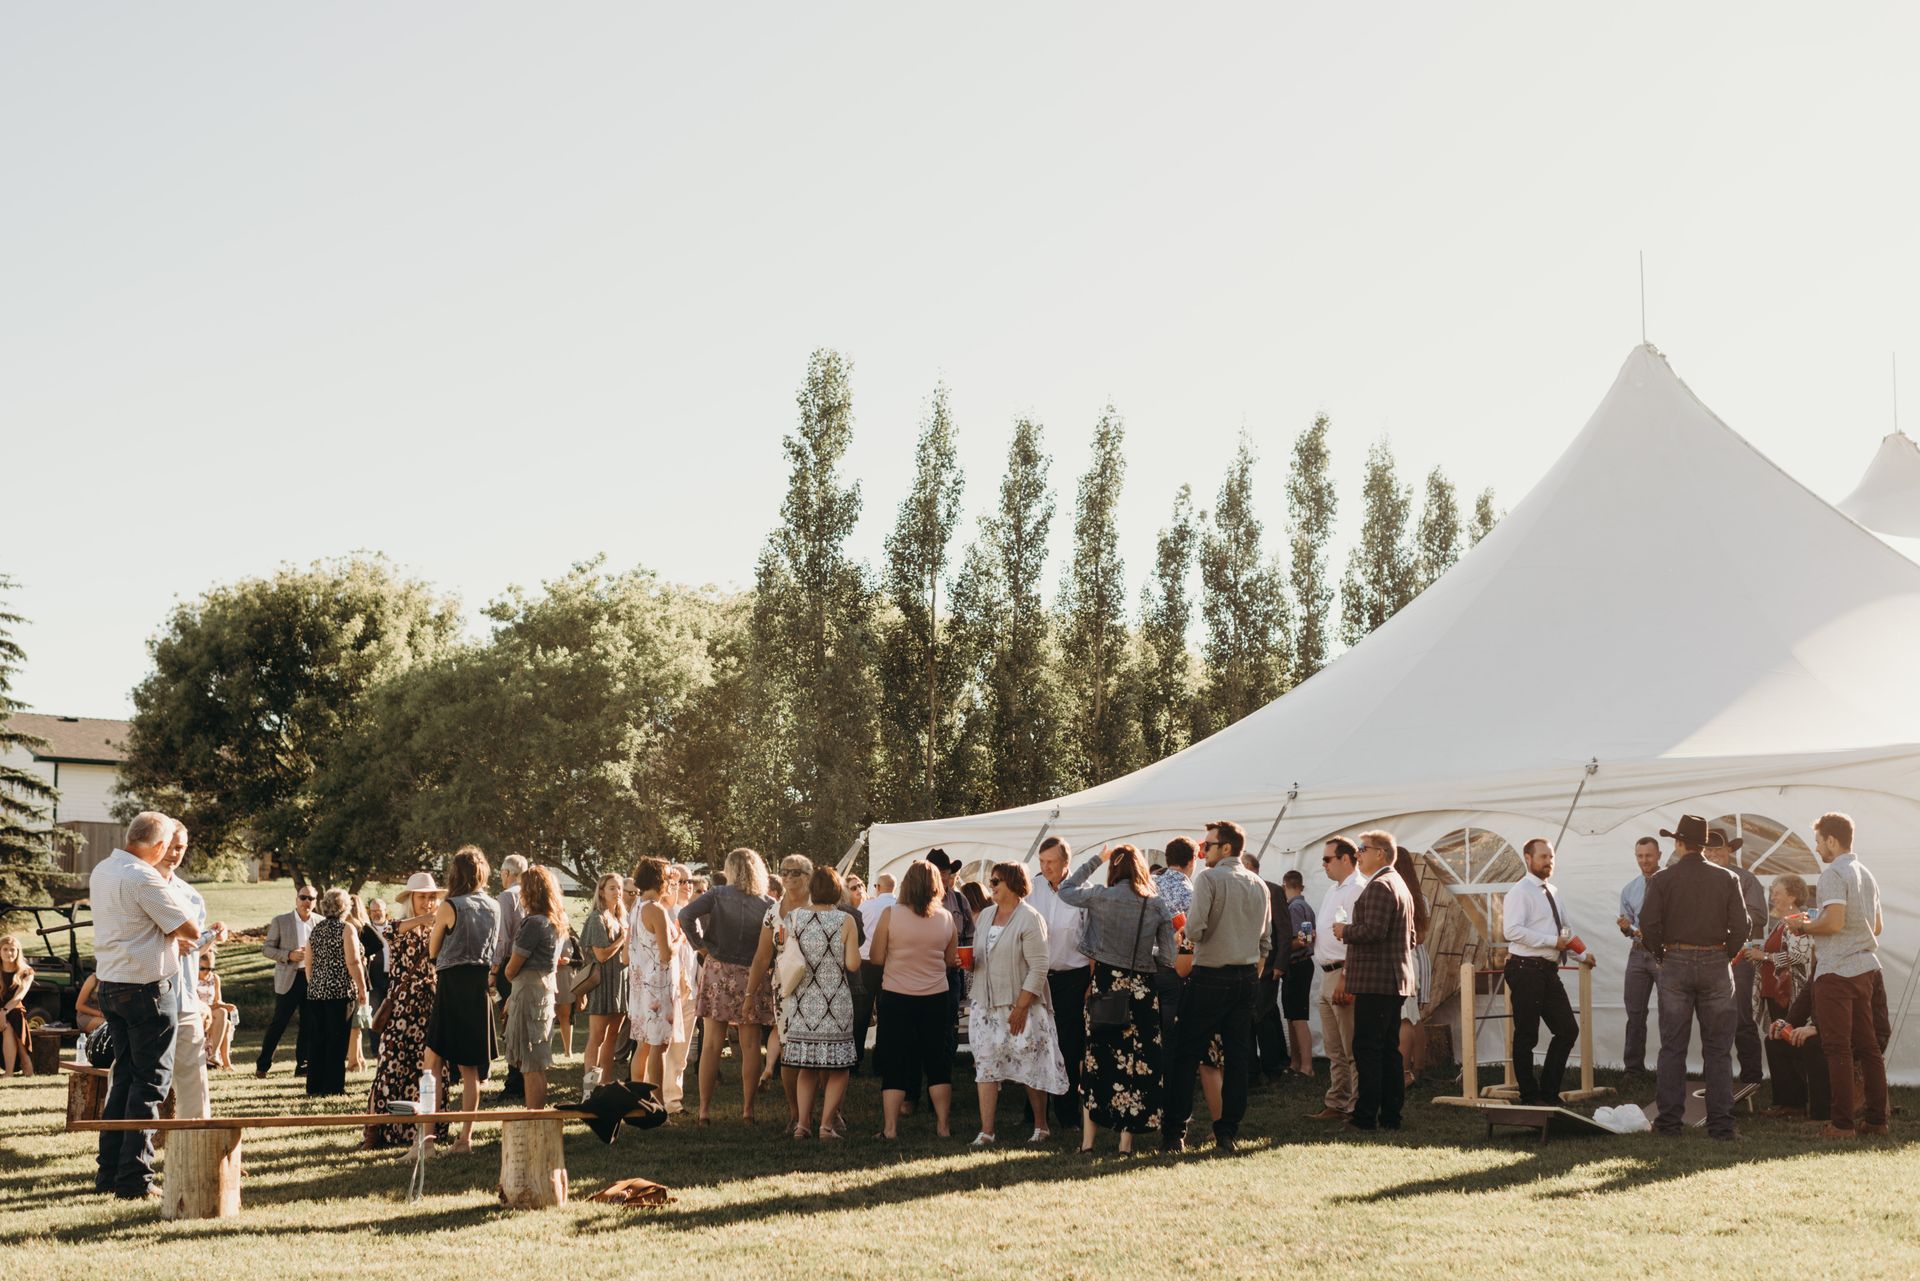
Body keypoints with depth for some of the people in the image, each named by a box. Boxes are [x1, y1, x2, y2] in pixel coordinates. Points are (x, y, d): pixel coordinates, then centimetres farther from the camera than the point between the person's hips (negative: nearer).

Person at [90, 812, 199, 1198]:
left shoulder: (102, 871, 9)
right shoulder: (143, 878, -19)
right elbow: (190, 930, -16)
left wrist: (172, 937, 12)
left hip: (110, 987, 9)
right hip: (147, 989, -9)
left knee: (125, 1075, 15)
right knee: (151, 1079, -1)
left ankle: (109, 1171, 17)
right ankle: (135, 1177, -2)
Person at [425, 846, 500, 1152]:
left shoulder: (449, 908, -9)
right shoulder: (494, 908, 6)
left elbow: (432, 951, 2)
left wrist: (434, 923, 17)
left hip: (451, 984, -5)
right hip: (481, 987, 5)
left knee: (434, 1062, -3)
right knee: (470, 1068, 10)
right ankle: (465, 1136, 10)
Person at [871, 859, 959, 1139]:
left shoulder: (890, 915, -11)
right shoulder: (947, 918, -2)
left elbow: (877, 958, -8)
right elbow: (951, 961, 7)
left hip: (896, 999, -2)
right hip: (936, 998, 2)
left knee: (894, 1064, 5)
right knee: (938, 1063, 12)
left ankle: (890, 1127, 4)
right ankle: (943, 1125, 14)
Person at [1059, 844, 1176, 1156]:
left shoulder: (1101, 896, -7)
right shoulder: (1157, 905, -1)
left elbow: (1065, 890, 11)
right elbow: (1168, 958, 0)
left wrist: (1095, 861, 14)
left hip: (1106, 985, -1)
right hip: (1143, 990, 1)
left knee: (1097, 1060, 7)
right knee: (1136, 1063, 5)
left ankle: (1088, 1142, 8)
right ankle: (1126, 1142, 6)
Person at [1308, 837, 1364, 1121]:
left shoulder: (1356, 890, -12)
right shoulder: (1333, 892, 20)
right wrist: (1314, 937, 9)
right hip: (1328, 974, 10)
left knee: (1352, 1049, -7)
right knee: (1334, 1049, 13)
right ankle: (1335, 1104, 19)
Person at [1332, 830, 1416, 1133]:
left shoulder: (1379, 886, -13)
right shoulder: (1400, 886, 20)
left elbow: (1374, 930, -24)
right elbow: (1410, 937, 26)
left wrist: (1345, 931, -7)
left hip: (1376, 981, -10)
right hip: (1396, 979, 10)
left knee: (1367, 1050, -8)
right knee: (1389, 1049, 12)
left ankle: (1366, 1115, -9)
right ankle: (1391, 1115, 14)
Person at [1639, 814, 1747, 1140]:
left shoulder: (1663, 879, -3)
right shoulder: (1726, 879, 1)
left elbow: (1648, 924, -8)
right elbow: (1740, 926, -3)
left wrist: (1660, 955, 7)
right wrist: (1725, 955, 11)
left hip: (1676, 964, -1)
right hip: (1716, 964, 1)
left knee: (1673, 1047, 5)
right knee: (1717, 1049, 5)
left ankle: (1669, 1120, 5)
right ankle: (1720, 1123, 2)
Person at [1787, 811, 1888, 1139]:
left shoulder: (1833, 874, -13)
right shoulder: (1867, 875, 16)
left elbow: (1834, 922, -24)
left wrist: (1804, 927, -5)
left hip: (1836, 971, -9)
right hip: (1866, 967, 9)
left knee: (1837, 1049, -6)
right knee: (1867, 1046, 12)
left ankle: (1842, 1123, -6)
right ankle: (1876, 1118, 14)